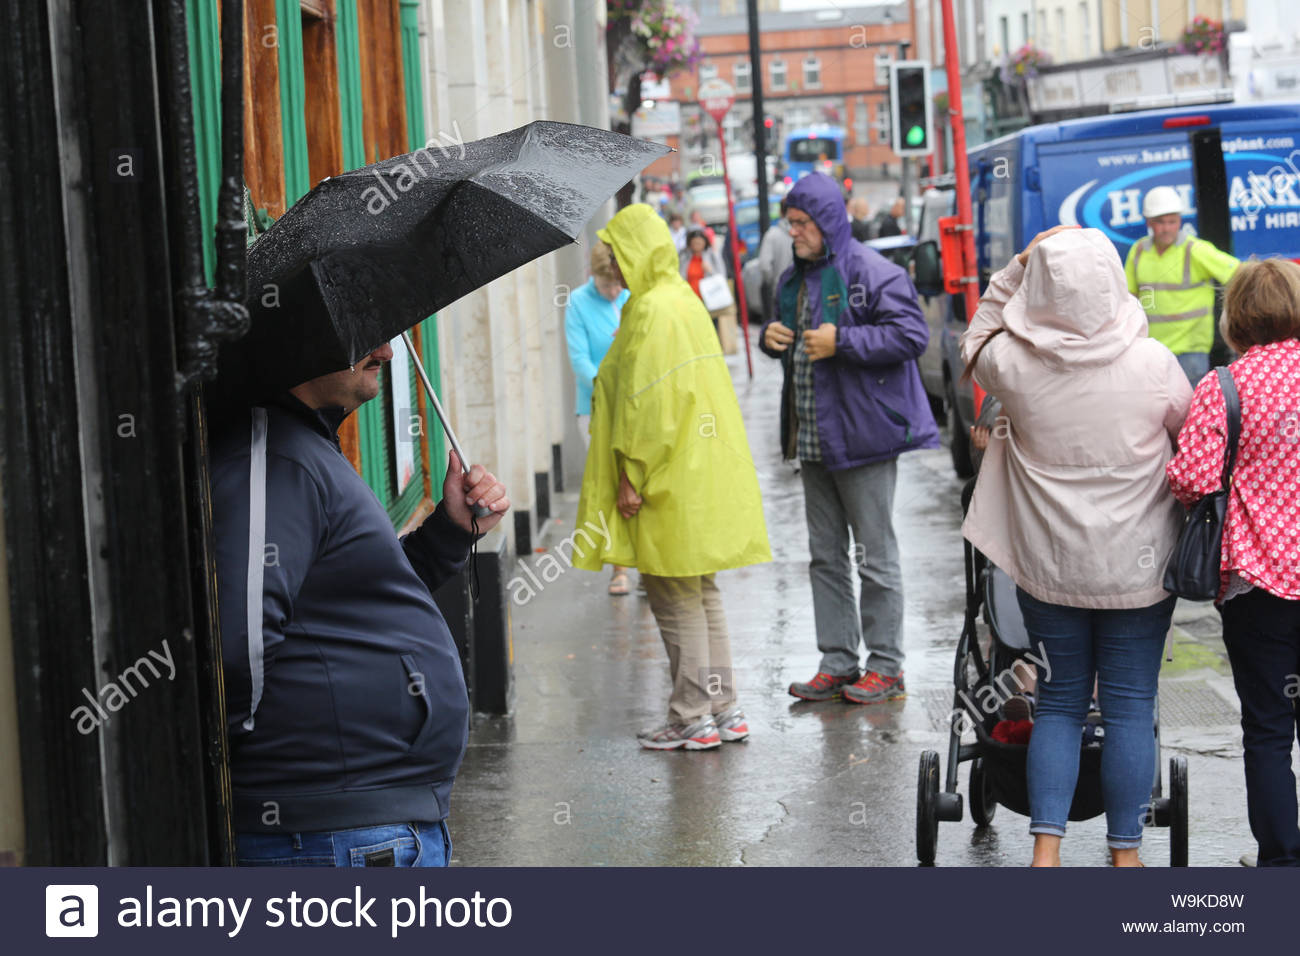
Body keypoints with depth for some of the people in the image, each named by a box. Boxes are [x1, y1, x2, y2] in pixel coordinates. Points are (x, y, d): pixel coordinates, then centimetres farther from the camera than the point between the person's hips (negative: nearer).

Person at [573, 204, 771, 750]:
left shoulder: (652, 311, -16)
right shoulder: (684, 301, 14)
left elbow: (649, 403, -21)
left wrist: (632, 474, -17)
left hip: (672, 480, -10)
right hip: (703, 474, 10)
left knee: (674, 597, -3)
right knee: (700, 593, 14)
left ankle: (691, 719, 1)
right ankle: (723, 709, 18)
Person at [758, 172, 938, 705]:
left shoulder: (871, 273, -12)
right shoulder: (793, 280, 14)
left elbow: (912, 335, -19)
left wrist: (841, 341, -20)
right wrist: (770, 338, 5)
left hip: (862, 436, -9)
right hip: (812, 439, 9)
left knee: (875, 555, -1)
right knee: (826, 556, 11)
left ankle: (886, 667, 6)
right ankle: (837, 664, 18)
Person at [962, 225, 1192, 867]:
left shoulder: (1012, 364, -11)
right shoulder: (1152, 362, -13)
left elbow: (975, 342, 13)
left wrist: (1018, 265, 5)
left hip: (1048, 567, 1)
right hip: (1139, 567, -1)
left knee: (1059, 703, 13)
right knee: (1130, 707, 8)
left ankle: (1046, 848, 6)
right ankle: (1125, 851, 14)